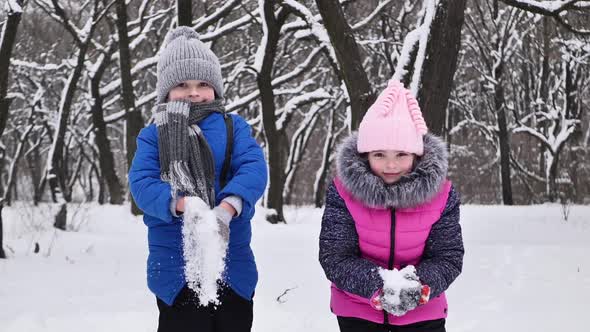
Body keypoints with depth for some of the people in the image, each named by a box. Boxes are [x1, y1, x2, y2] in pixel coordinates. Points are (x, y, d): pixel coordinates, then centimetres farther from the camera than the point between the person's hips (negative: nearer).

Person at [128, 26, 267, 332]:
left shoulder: (233, 127, 5)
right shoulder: (153, 136, 4)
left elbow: (254, 168, -12)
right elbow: (141, 183, -11)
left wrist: (225, 209, -31)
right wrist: (183, 204, -32)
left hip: (232, 268, 2)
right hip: (175, 270, -1)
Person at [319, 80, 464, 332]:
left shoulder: (441, 194, -16)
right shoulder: (343, 191, -19)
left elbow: (449, 258, -14)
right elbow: (334, 257, -20)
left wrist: (420, 285, -36)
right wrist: (377, 286, -37)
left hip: (422, 311, 1)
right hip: (358, 310, 0)